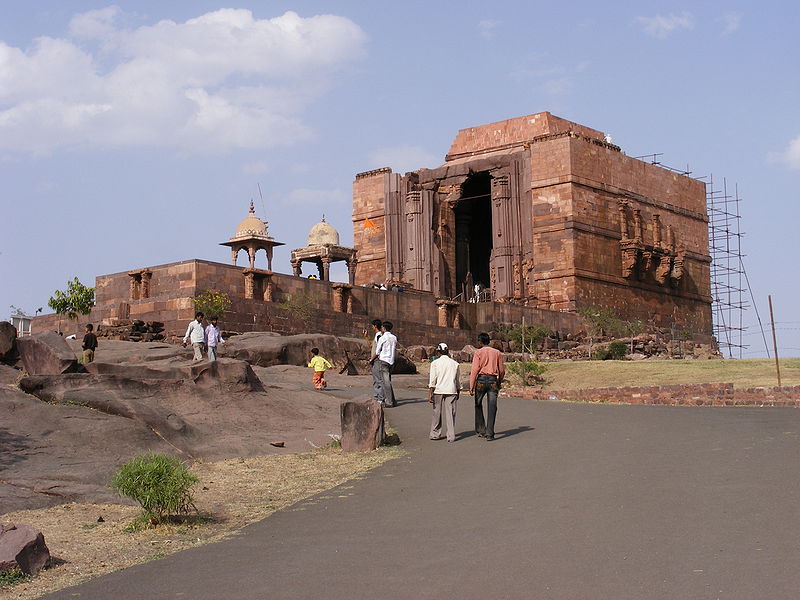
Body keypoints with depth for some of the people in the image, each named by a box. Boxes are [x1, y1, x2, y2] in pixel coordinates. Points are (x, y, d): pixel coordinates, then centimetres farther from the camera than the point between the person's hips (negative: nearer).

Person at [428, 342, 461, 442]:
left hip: (438, 391, -1)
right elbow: (458, 381, 15)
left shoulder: (435, 363, 0)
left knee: (437, 413, 10)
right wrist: (458, 393, 26)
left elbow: (432, 380, -6)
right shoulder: (455, 364, 9)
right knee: (450, 414, 2)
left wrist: (430, 394, -5)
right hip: (451, 391, 1)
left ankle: (435, 434, 17)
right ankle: (451, 436, -1)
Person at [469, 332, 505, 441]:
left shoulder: (478, 352, -1)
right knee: (492, 408, 0)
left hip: (481, 380, -2)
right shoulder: (497, 352, 9)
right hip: (493, 381, 2)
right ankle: (489, 433, -4)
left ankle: (481, 430, 16)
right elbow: (502, 370, 11)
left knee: (478, 406, 16)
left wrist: (471, 386, -9)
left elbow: (475, 369, -9)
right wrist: (500, 382, 28)